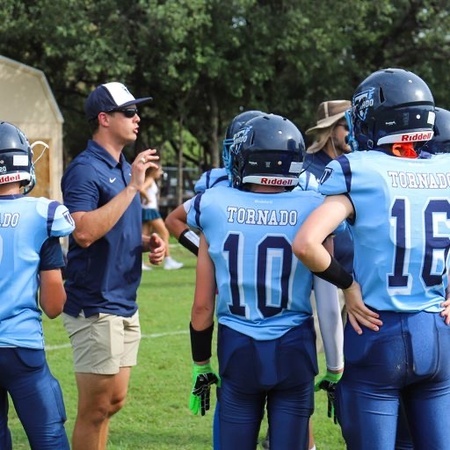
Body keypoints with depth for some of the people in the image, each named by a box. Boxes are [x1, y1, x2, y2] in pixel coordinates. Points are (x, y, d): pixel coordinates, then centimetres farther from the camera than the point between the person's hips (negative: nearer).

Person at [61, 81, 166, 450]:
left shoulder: (126, 168, 13)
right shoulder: (85, 169, -14)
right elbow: (84, 232, -28)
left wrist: (149, 243, 5)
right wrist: (132, 187, -25)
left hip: (125, 305, 9)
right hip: (95, 306, -9)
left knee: (114, 400, 14)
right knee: (96, 407, -3)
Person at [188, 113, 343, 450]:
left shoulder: (216, 210, -4)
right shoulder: (311, 210, -8)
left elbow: (203, 305, 0)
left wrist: (201, 366, 12)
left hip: (237, 350, 1)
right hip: (294, 349, -1)